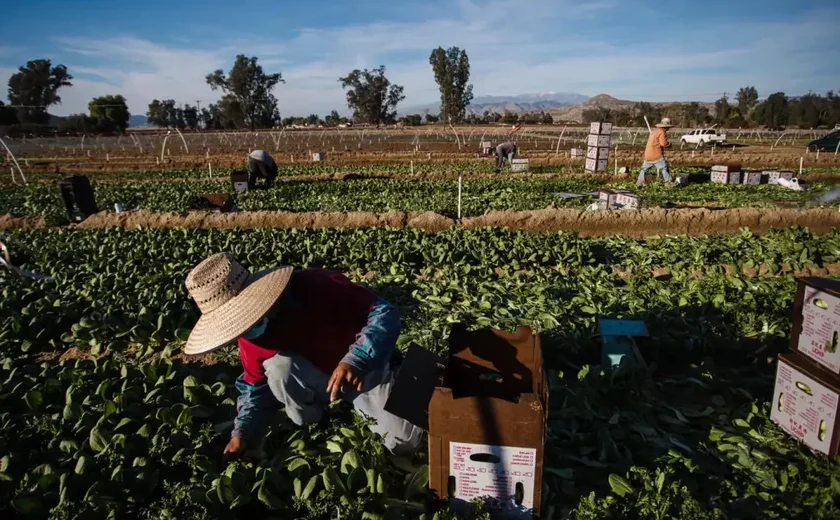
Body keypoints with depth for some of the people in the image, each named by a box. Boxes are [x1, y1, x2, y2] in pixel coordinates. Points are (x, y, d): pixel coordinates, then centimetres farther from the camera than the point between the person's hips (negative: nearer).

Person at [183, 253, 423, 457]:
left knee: (405, 442, -16)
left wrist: (355, 361, -45)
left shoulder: (315, 287, -34)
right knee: (278, 365, -31)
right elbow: (255, 385, 0)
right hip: (314, 381, 3)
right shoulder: (249, 338, -14)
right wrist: (242, 432, -16)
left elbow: (385, 312, -32)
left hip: (362, 371, -3)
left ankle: (357, 402, 13)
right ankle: (308, 425, -2)